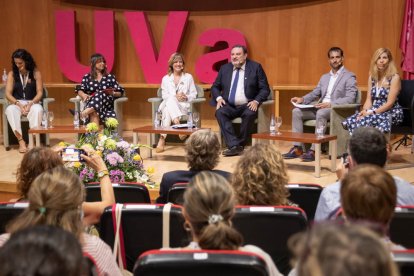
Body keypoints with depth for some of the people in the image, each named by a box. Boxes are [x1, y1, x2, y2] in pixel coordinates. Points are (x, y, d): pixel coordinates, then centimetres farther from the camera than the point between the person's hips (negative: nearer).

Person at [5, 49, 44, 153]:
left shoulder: (35, 73, 2)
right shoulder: (12, 74, 5)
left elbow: (40, 92, -3)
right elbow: (8, 93, -1)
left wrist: (30, 104, -19)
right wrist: (19, 104, -17)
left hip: (32, 103, -1)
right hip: (17, 103, 1)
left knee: (37, 110, -37)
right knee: (10, 110, -34)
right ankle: (21, 140, -36)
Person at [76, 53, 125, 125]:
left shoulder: (110, 77, 16)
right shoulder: (87, 77, 17)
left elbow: (120, 92, 13)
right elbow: (80, 90, 6)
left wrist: (113, 93, -9)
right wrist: (84, 95, -18)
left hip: (107, 104, 0)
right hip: (91, 103, 1)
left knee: (100, 94, -37)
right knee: (94, 112, -39)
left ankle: (86, 112, -60)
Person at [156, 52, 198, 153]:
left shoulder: (188, 77, 17)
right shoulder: (166, 79, 19)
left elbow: (194, 94, 10)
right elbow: (164, 95, 7)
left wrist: (186, 97, -13)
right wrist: (175, 97, -14)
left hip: (183, 106, 0)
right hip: (168, 104, 0)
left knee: (168, 110, -36)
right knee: (171, 99, -39)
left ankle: (162, 138, -47)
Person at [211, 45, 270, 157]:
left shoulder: (255, 67, 2)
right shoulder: (224, 68, 12)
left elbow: (265, 89, 0)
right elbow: (215, 86, 18)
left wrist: (256, 101, -17)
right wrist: (219, 98, -3)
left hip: (247, 106, -3)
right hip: (229, 106, 3)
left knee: (250, 114, -35)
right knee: (219, 112, -28)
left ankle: (240, 145, -18)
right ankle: (234, 146, -32)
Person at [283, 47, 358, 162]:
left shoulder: (349, 77, 0)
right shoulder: (324, 77, 22)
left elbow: (350, 99, -13)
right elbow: (314, 94, 20)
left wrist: (330, 104, -26)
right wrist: (302, 99, -3)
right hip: (320, 108, 7)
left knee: (321, 113, -38)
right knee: (296, 111, -13)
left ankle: (313, 150, -34)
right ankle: (297, 148, -17)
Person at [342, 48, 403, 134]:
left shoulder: (394, 77, -6)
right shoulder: (372, 77, 12)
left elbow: (390, 103, -13)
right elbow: (369, 99, 8)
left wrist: (372, 113, -21)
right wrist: (364, 111, -13)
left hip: (391, 113, -5)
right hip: (374, 111, 5)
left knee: (363, 121, -36)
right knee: (348, 122, -25)